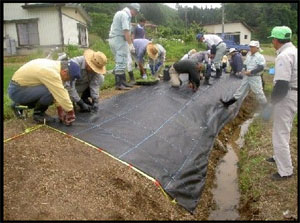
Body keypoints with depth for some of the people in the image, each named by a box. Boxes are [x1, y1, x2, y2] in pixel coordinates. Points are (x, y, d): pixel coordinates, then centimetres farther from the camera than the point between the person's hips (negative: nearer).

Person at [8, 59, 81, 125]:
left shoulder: (55, 65, 1)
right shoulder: (51, 72, -28)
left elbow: (59, 91, 3)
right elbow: (61, 94, -26)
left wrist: (61, 110, 4)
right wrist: (71, 112, -15)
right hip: (16, 90, -10)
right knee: (50, 91, -26)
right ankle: (38, 114, 1)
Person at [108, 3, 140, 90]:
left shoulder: (120, 13, 20)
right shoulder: (125, 15, -11)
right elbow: (126, 31, -21)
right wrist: (131, 44, -23)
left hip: (113, 39, 10)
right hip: (119, 39, -10)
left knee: (120, 62, 12)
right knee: (121, 63, -7)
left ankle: (122, 82, 15)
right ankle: (119, 84, -5)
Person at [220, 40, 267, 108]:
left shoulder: (260, 57, -10)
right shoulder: (248, 55, 10)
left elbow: (261, 68, -21)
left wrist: (250, 72, -25)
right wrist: (245, 71, -1)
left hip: (255, 78, -6)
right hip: (246, 77, 6)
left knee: (259, 93, -2)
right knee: (240, 90, 10)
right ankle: (228, 103, 12)